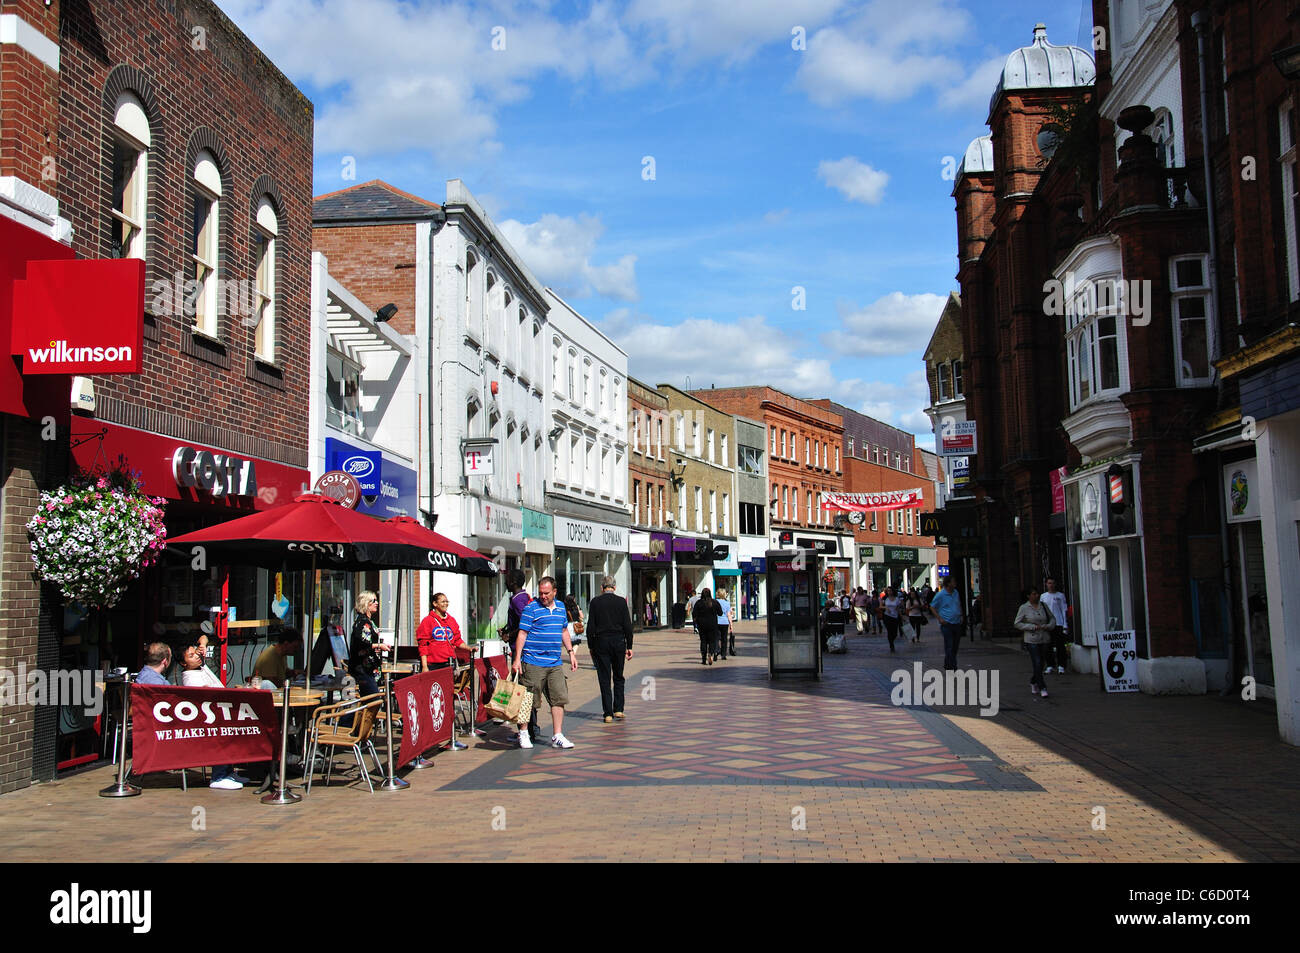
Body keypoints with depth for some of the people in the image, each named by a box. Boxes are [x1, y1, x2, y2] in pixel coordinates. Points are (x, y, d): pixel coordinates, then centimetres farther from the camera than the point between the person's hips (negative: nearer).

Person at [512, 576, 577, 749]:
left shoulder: (561, 608, 13)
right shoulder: (531, 608, -5)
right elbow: (522, 634, -7)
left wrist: (571, 652, 20)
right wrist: (517, 659, -13)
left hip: (555, 663, 5)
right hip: (533, 663, -5)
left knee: (559, 699, 2)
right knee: (529, 700, 1)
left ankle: (557, 736, 7)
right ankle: (523, 733, 16)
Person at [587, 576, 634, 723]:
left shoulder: (595, 602, -2)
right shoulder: (621, 601, -1)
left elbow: (591, 627, -2)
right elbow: (627, 626, -2)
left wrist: (591, 647, 6)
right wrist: (629, 647, 3)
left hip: (601, 643, -1)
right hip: (619, 642, 1)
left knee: (604, 679, 3)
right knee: (618, 678, 15)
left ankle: (608, 713, 0)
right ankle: (618, 709, 12)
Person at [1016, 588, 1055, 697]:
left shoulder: (1043, 606, 8)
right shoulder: (1024, 608, -4)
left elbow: (1052, 618, 17)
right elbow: (1017, 623, -5)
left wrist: (1048, 626, -4)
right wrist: (1033, 627, -13)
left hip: (1044, 640, 4)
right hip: (1032, 640, -4)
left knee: (1040, 664, 10)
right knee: (1037, 664, -11)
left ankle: (1033, 682, 34)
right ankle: (1042, 688, -5)